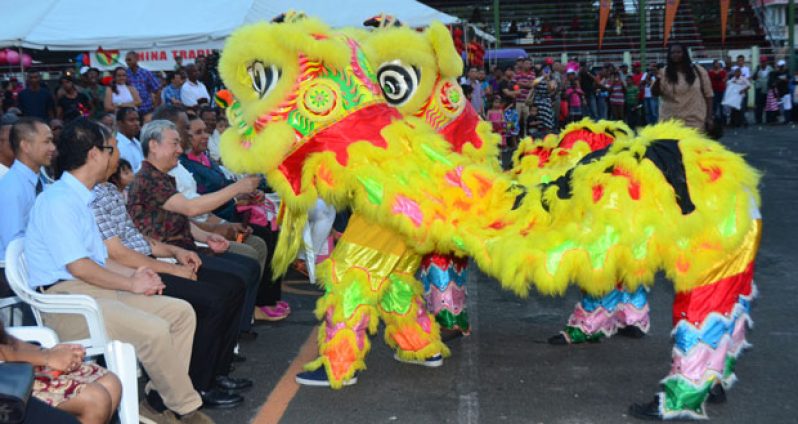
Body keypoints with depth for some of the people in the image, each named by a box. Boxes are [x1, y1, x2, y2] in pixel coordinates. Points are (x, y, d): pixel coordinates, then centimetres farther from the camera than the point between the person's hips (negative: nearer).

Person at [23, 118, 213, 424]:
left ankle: (161, 396, 0)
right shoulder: (58, 201, -13)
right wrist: (132, 284, -10)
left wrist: (133, 274, 3)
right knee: (153, 330, -28)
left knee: (181, 312, -2)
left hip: (95, 288, 10)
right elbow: (78, 266, -19)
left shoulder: (79, 198, 19)